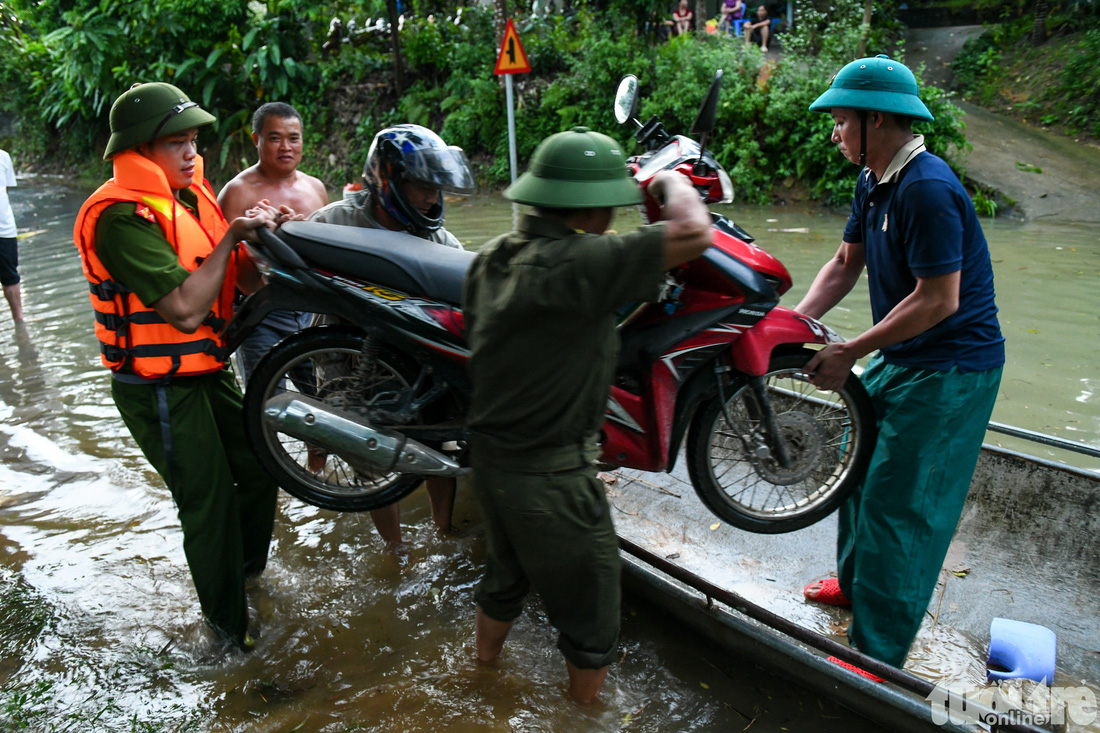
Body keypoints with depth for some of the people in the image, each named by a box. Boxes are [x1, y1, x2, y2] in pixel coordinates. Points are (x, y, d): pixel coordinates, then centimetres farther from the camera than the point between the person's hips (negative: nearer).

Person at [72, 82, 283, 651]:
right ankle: (226, 616, 24)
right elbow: (186, 310, -30)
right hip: (159, 387, -8)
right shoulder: (122, 218, -23)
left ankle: (245, 567, 43)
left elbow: (238, 280, 5)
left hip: (207, 368, 9)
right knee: (208, 498, 2)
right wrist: (231, 236, -25)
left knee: (259, 467, 17)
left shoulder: (191, 192, 6)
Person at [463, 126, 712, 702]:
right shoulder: (577, 265, -27)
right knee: (590, 613, 14)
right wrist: (672, 183, -7)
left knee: (505, 574, 32)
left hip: (488, 455, 9)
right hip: (552, 477, -9)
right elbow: (694, 234, -28)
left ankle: (483, 673, 53)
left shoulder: (490, 258, 0)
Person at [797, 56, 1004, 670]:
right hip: (902, 360, 10)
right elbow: (846, 264, 14)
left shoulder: (927, 189, -23)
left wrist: (851, 353, -20)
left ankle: (879, 652, 8)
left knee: (899, 504, -5)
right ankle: (856, 581, 41)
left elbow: (939, 300, -25)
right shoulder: (875, 183, 8)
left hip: (950, 369, -10)